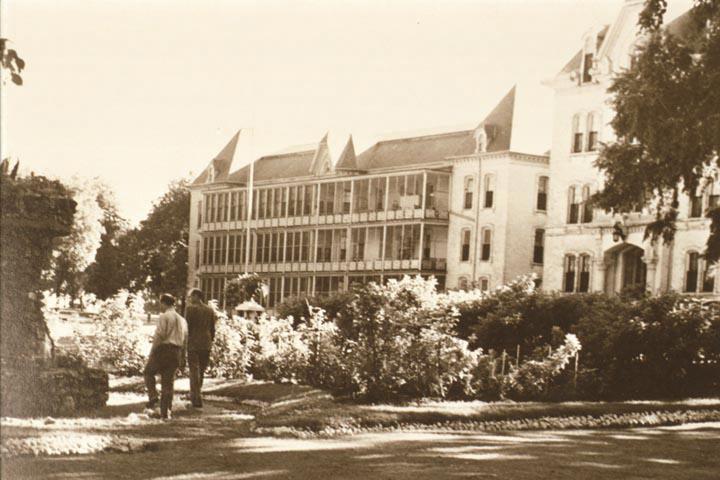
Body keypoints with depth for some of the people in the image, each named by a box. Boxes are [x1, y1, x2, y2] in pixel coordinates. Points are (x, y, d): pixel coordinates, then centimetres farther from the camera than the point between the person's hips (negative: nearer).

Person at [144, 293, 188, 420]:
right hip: (176, 352, 6)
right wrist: (182, 357, 22)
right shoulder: (182, 320, 15)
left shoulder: (164, 317, -6)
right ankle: (166, 412, 7)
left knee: (149, 372, 16)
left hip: (163, 349, -6)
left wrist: (152, 352, -8)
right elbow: (185, 340, 17)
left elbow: (159, 335, -14)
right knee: (168, 381, 8)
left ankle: (153, 397, -2)